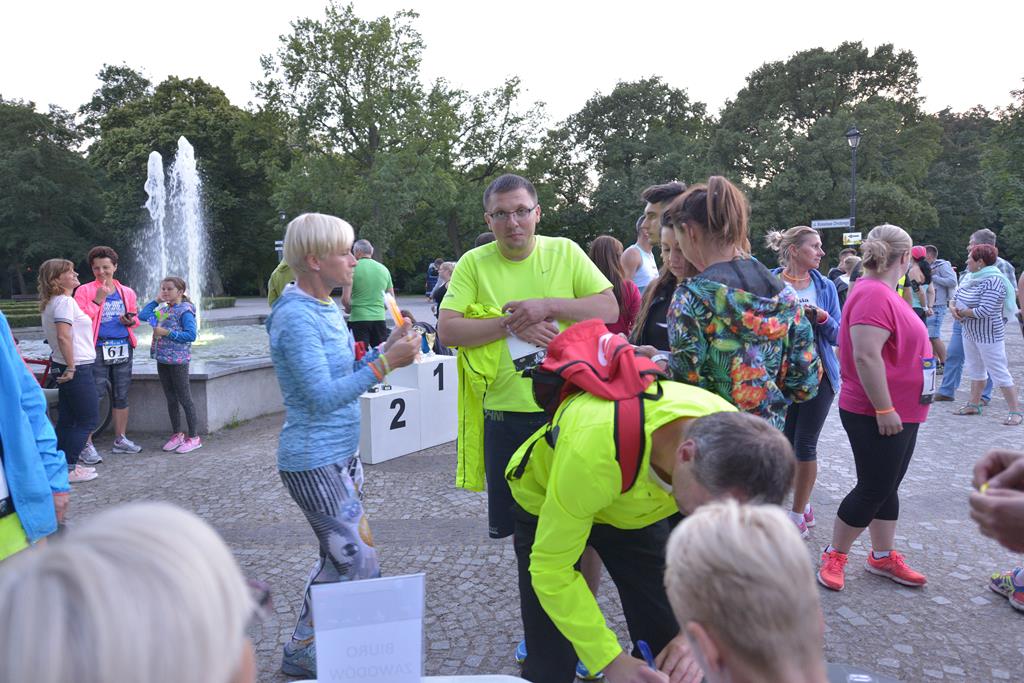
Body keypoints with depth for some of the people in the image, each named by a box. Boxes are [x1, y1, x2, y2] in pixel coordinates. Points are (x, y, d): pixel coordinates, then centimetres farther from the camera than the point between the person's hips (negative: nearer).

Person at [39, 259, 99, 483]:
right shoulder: (65, 301, -16)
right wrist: (71, 367, -20)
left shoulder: (53, 302, 15)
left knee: (67, 420, 14)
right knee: (88, 420, -3)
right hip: (78, 368, -10)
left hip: (67, 369, 10)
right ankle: (68, 469, -1)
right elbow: (64, 336, -25)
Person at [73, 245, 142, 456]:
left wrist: (130, 321, 0)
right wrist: (97, 300, -17)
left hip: (123, 348, 5)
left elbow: (135, 318, 23)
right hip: (98, 349, -5)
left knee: (121, 396, 12)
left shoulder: (127, 292, 11)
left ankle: (120, 439, 24)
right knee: (92, 397, -7)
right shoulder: (84, 291, -2)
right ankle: (87, 445, -1)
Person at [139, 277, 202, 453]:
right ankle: (177, 434, 24)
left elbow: (191, 335, -18)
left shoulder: (185, 310, -10)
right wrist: (156, 300, 9)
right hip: (163, 359, 7)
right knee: (171, 399, 13)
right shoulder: (163, 309, 12)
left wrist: (167, 333, -20)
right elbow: (142, 315, 11)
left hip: (178, 361, -7)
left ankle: (194, 437, 6)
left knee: (184, 399, -2)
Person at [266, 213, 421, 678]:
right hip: (315, 461, -10)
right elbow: (323, 396, -25)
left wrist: (386, 348, 2)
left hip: (341, 454, 10)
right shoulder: (296, 317, -19)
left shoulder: (326, 308, 11)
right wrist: (385, 363, -24)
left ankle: (310, 646, 34)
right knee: (358, 564, -3)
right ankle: (302, 654, 16)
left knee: (341, 557, 18)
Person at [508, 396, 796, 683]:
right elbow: (551, 566, -31)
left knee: (666, 642, 3)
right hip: (546, 504, -3)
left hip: (634, 509, 4)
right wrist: (609, 659, -32)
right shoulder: (593, 451, -44)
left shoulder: (733, 439, -29)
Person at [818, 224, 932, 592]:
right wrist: (884, 410, -25)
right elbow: (866, 357, -29)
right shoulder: (873, 295, -21)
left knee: (887, 487, 16)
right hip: (878, 416, -10)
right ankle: (833, 557, 13)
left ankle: (883, 557, 28)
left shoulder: (883, 293, 11)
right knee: (873, 489, -1)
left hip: (901, 413, 10)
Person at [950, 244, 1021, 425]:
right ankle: (974, 405, 29)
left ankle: (1015, 411, 3)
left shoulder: (993, 281, -22)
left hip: (989, 334, -9)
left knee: (999, 372, -4)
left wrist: (961, 312, -15)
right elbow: (955, 298, 12)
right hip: (970, 332, 9)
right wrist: (952, 308, -9)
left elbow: (984, 311, -28)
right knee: (975, 369, 17)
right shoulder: (970, 277, 4)